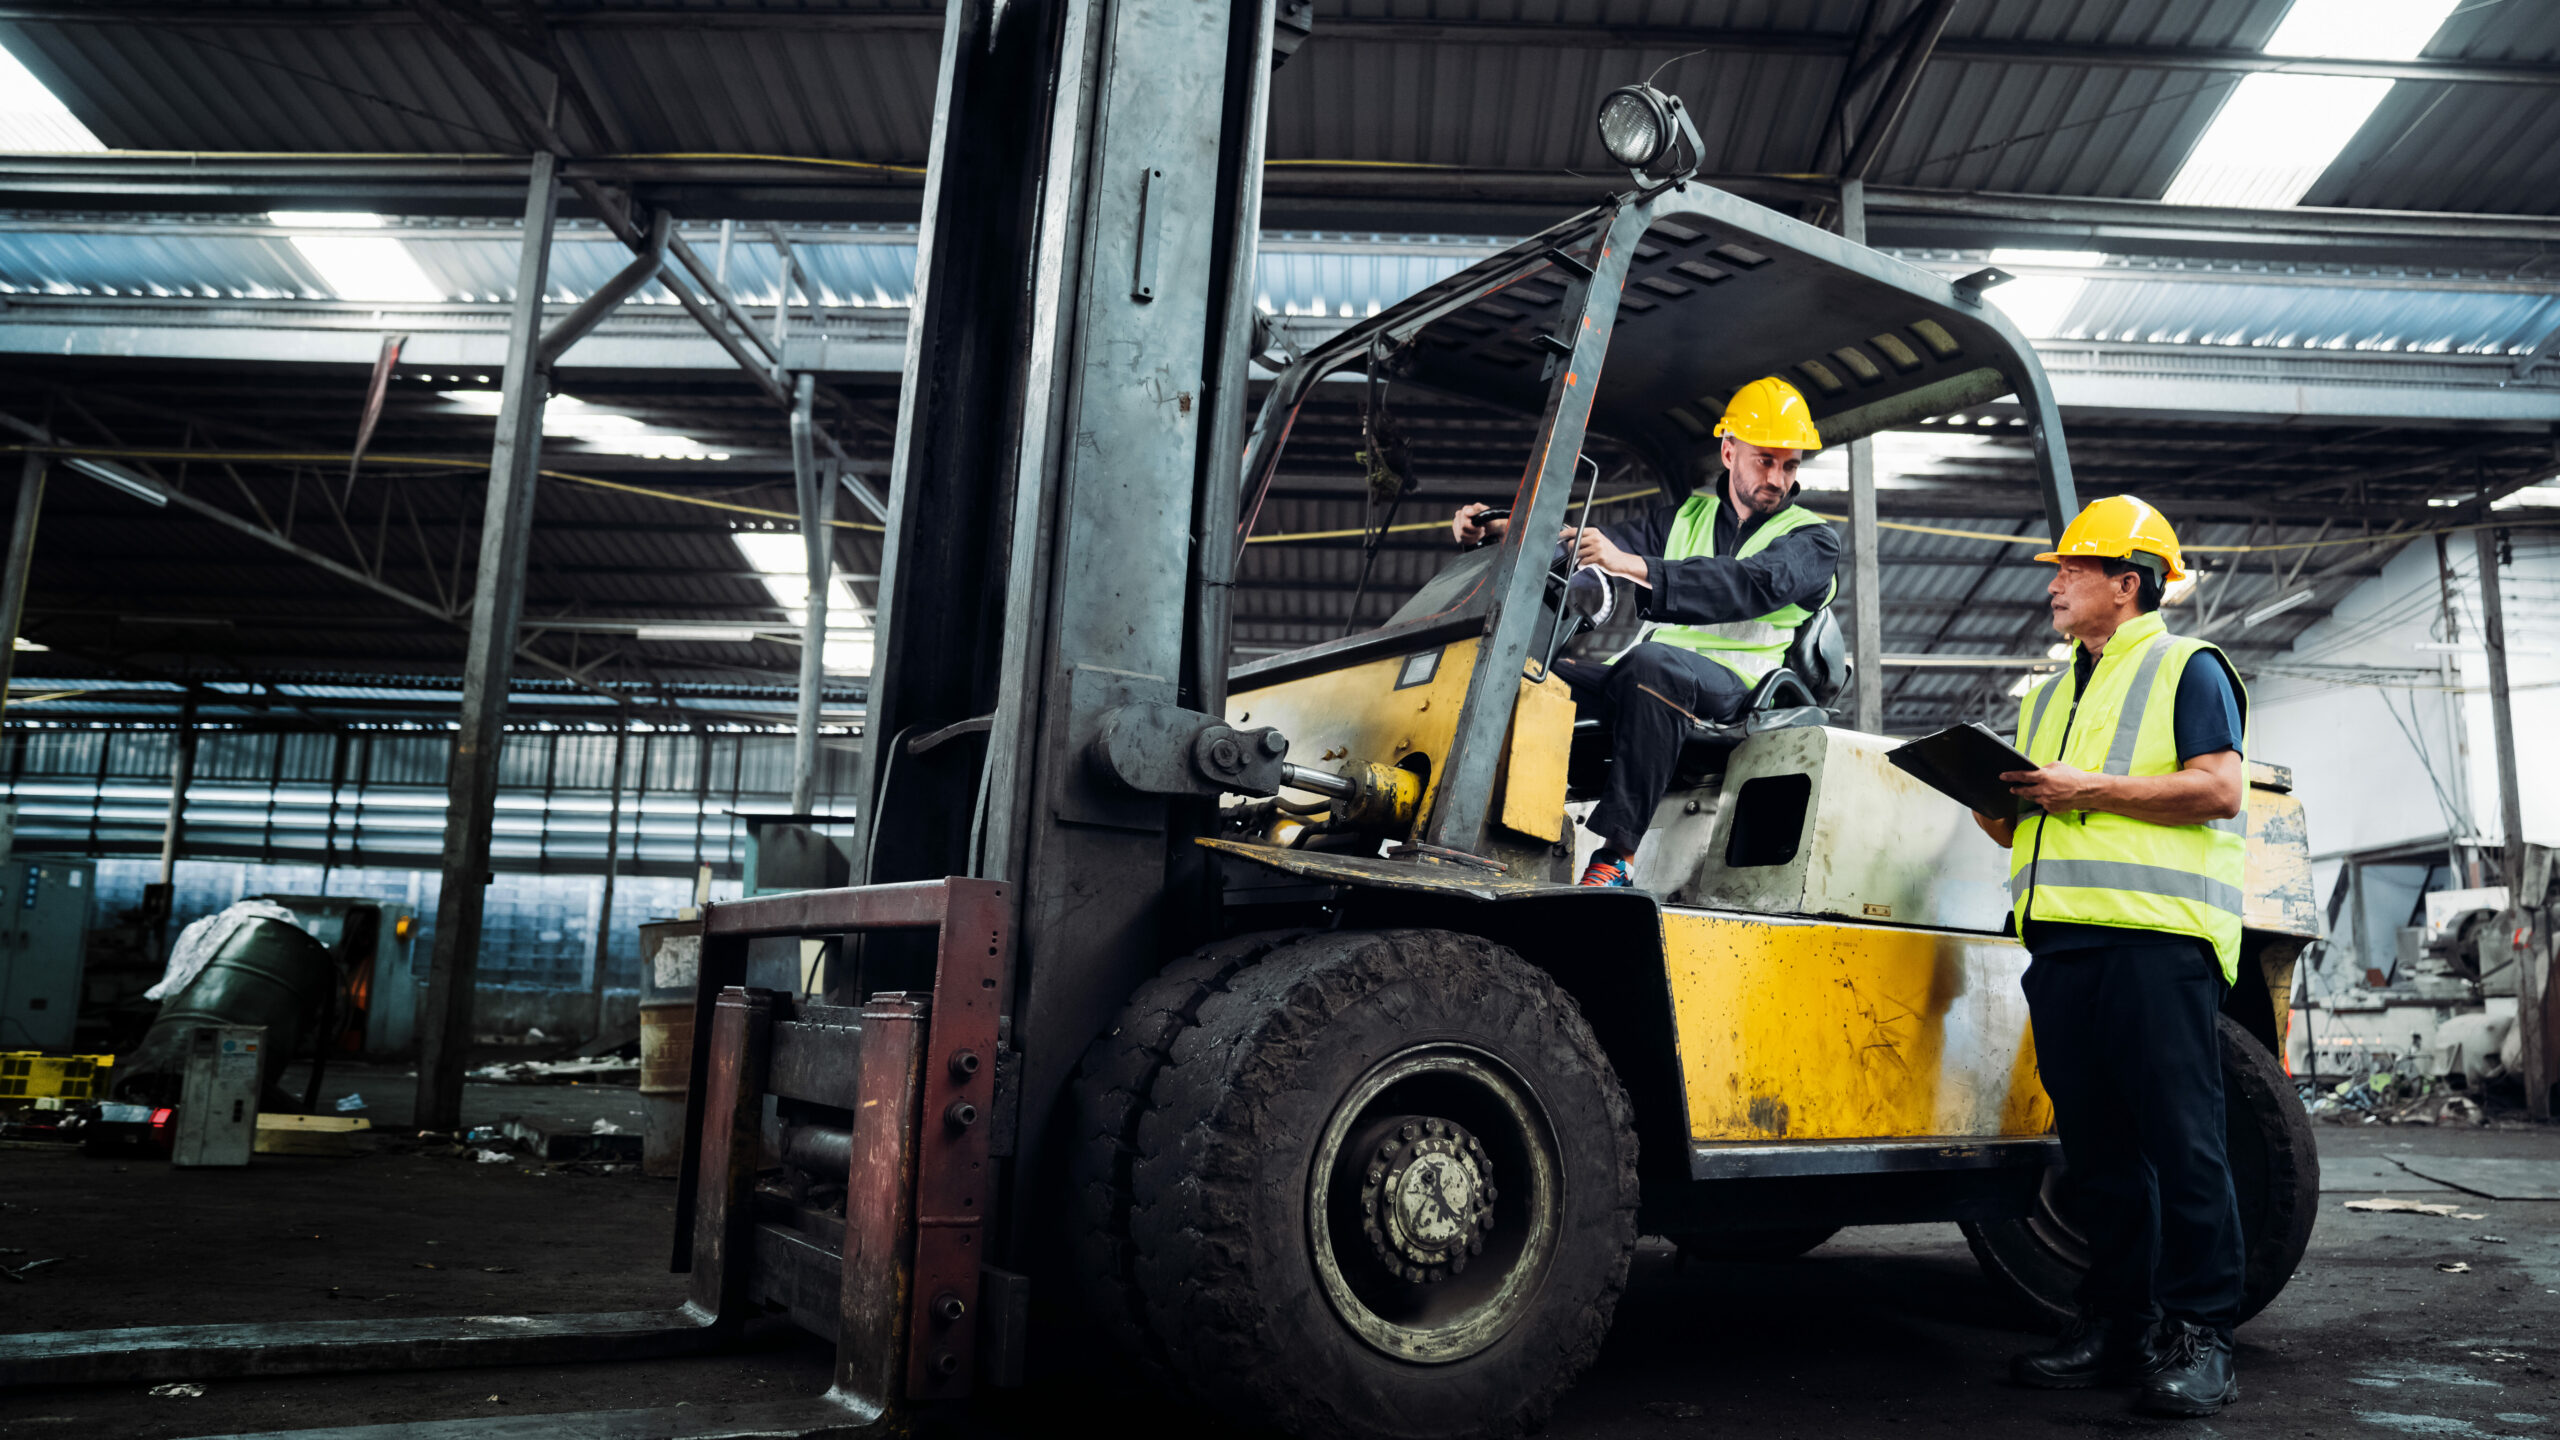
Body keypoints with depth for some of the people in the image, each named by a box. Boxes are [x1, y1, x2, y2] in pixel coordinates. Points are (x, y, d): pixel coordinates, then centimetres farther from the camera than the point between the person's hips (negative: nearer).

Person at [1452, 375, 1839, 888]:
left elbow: (1751, 585, -16)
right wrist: (1499, 527, -9)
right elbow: (1600, 540, 9)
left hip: (1737, 688, -5)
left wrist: (1634, 566, -31)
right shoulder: (1686, 518, 23)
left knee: (1652, 663, -39)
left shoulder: (1813, 541, 7)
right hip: (1654, 679, 5)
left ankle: (1619, 855, -37)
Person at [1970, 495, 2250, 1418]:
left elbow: (2219, 789, -9)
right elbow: (2026, 831, 27)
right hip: (2062, 936, 7)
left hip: (2156, 934, -7)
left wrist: (2085, 790, -13)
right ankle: (2116, 1325, 13)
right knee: (2096, 1144, 7)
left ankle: (2197, 1337, -1)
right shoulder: (2049, 696, 27)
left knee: (2178, 1137, -6)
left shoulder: (2186, 668, 5)